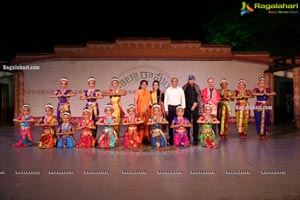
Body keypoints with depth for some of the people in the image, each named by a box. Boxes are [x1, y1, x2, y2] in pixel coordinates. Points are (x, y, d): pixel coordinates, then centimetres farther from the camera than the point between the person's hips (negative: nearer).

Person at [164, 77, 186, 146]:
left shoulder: (180, 90, 9)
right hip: (170, 107, 0)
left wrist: (183, 108, 0)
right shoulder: (168, 90, 9)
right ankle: (171, 139, 9)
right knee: (170, 123, 2)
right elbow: (165, 100, 9)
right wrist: (166, 110, 2)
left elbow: (183, 100, 8)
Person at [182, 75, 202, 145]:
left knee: (196, 123, 1)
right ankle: (187, 138, 14)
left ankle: (195, 139, 10)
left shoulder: (197, 88, 6)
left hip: (195, 107, 0)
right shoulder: (185, 88, 4)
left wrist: (195, 104, -8)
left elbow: (199, 97, 3)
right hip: (187, 107, 0)